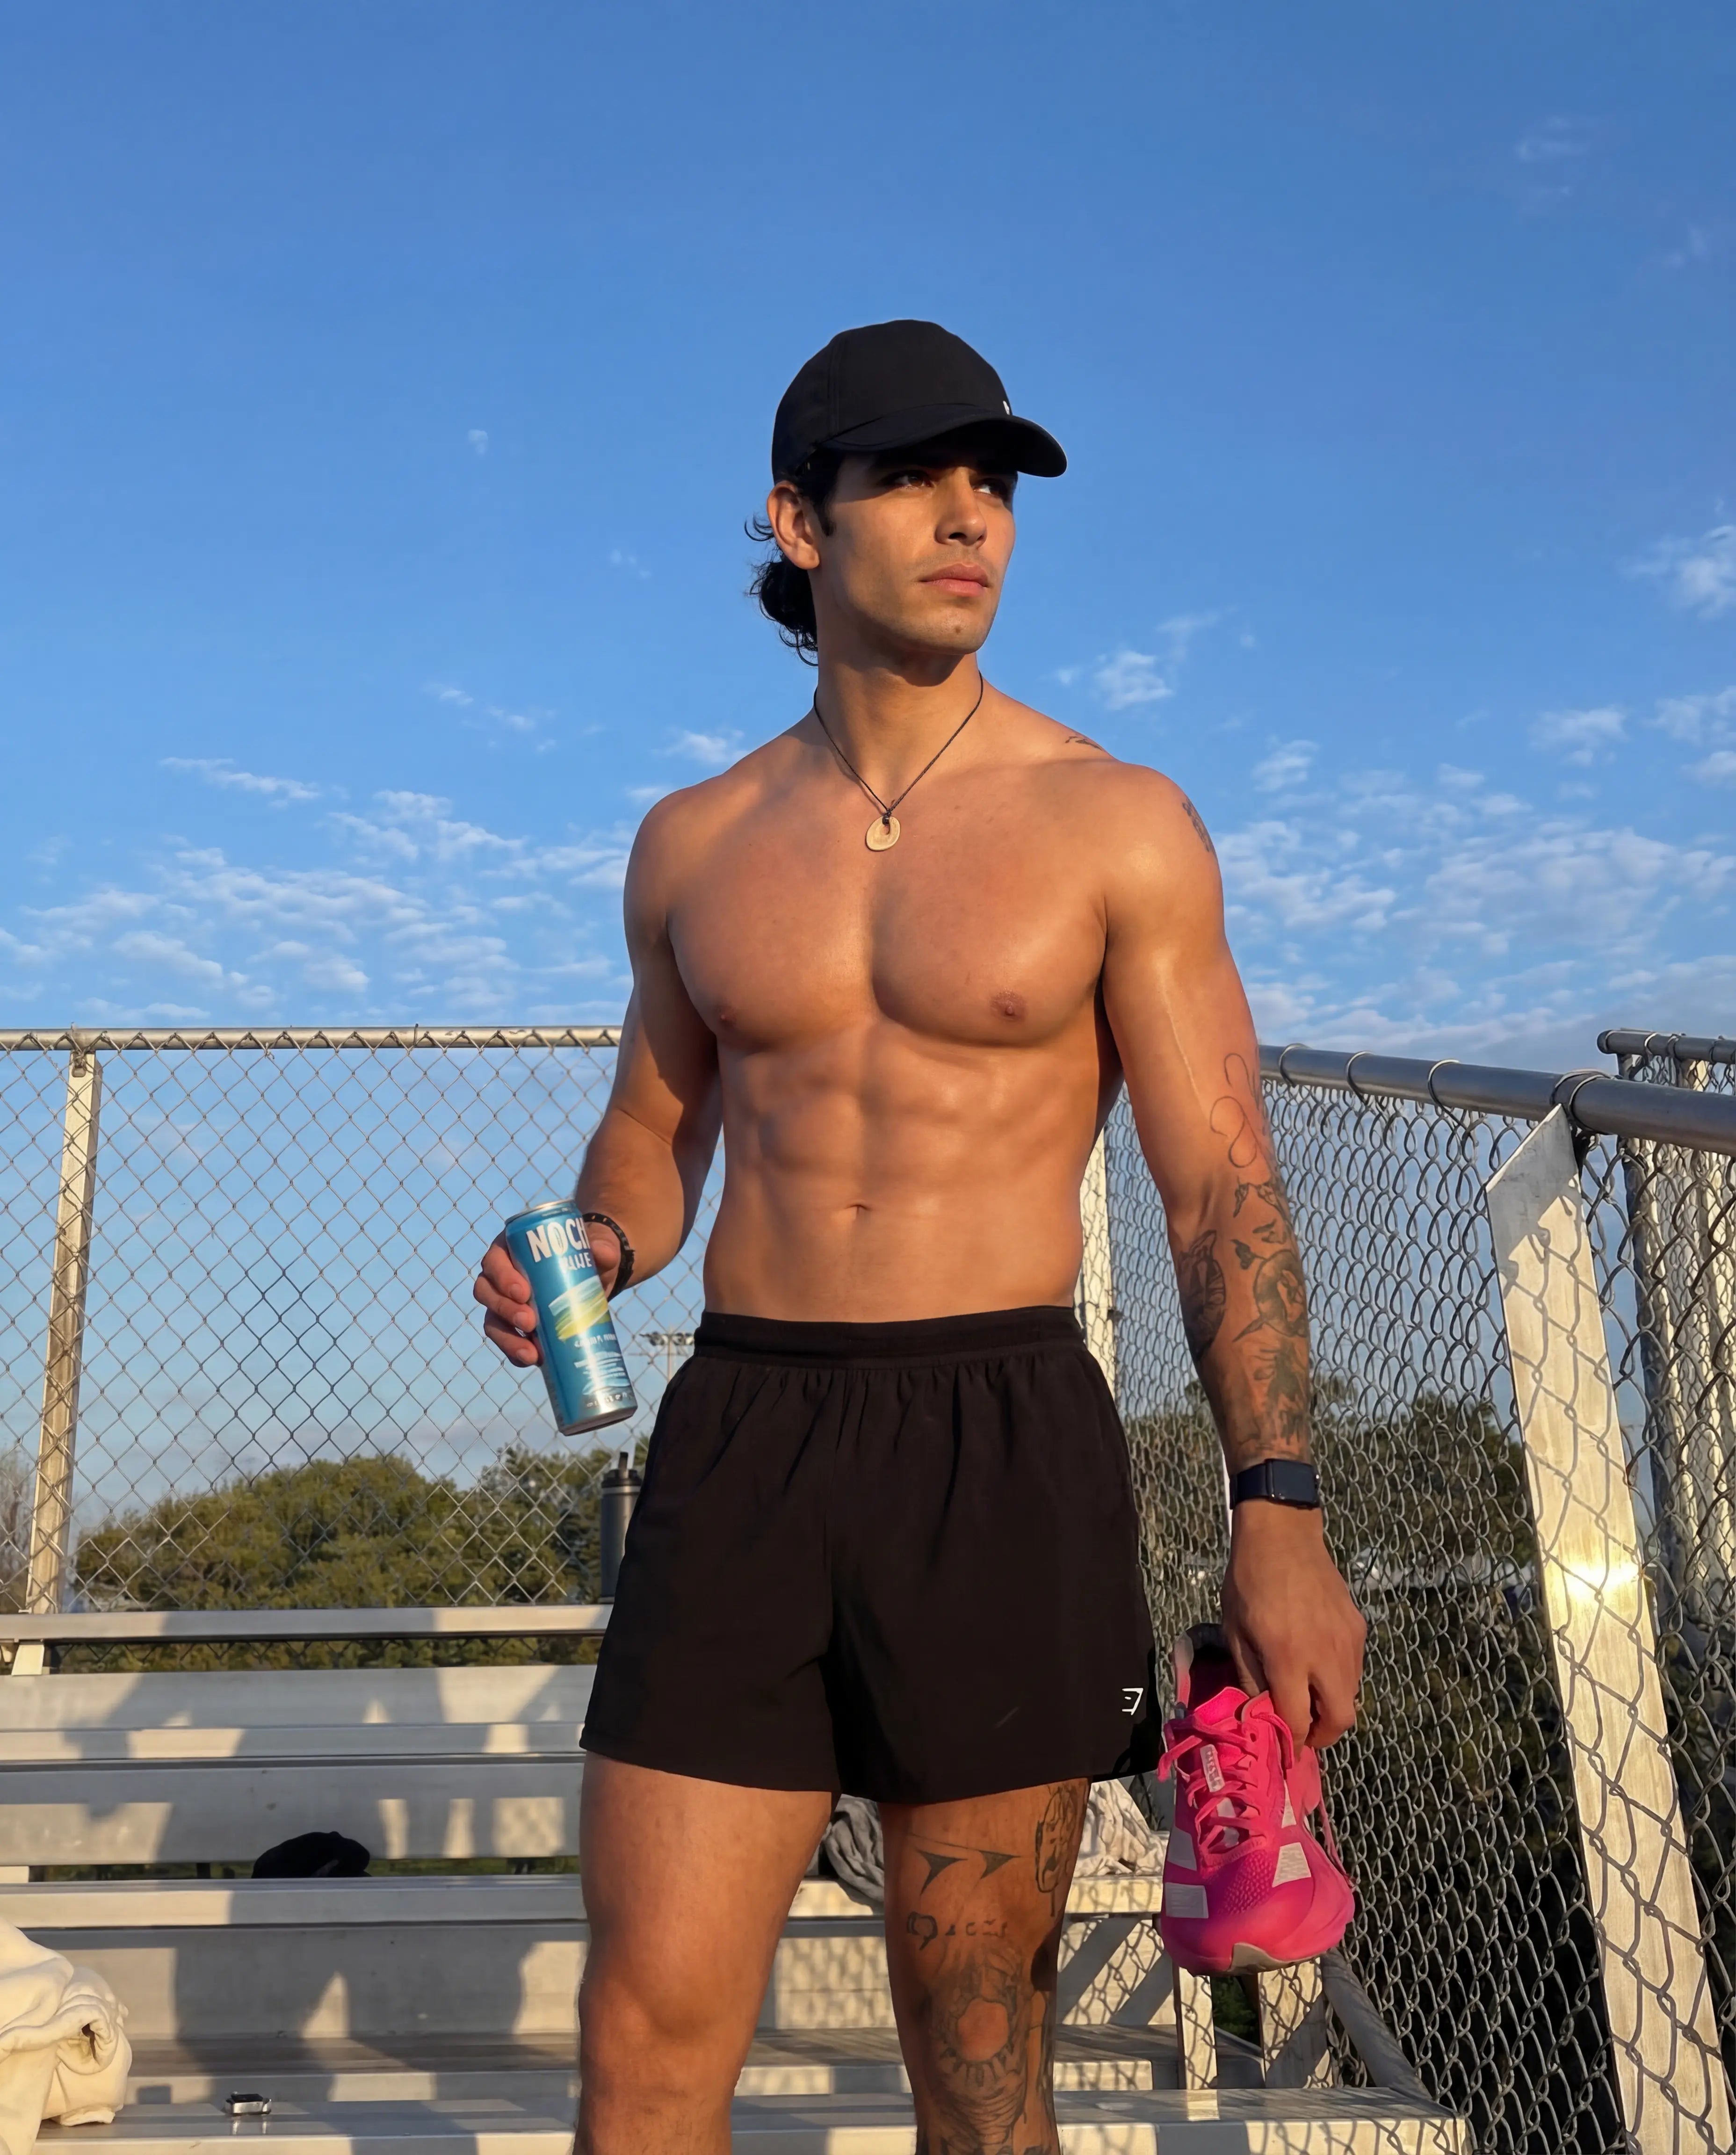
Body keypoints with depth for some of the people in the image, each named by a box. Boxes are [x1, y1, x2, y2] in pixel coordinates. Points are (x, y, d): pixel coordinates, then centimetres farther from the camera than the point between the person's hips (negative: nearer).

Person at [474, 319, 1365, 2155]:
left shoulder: (1117, 826, 1)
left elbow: (1220, 1180, -1)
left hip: (1002, 1449, -2)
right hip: (740, 1435, 3)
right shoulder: (694, 843, 10)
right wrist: (597, 1248, -2)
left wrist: (1276, 1515, -11)